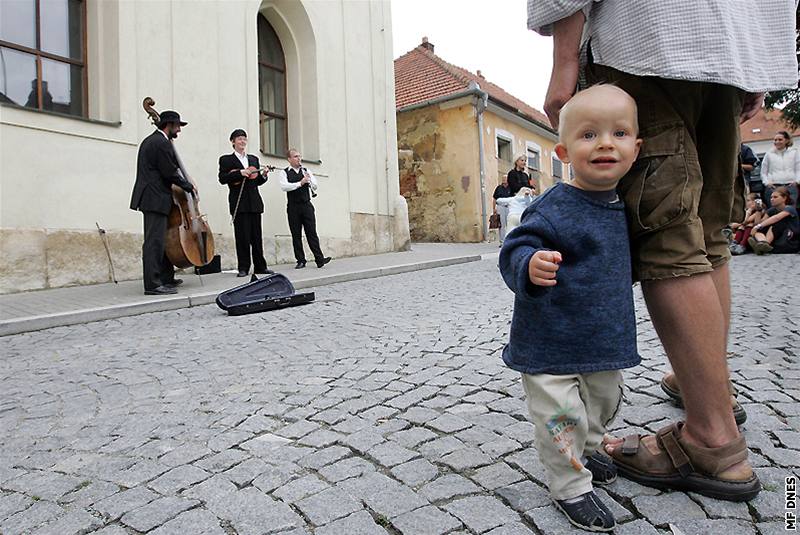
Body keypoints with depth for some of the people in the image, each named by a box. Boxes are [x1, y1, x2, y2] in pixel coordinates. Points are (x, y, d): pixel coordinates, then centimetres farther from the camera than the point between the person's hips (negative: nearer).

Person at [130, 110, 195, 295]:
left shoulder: (150, 140, 21)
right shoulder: (163, 143, -12)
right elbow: (170, 173, -15)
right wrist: (189, 187, -2)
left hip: (150, 197, 11)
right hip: (156, 198, -11)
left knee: (162, 239, 15)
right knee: (155, 241, -10)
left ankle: (166, 278, 23)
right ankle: (153, 284, -8)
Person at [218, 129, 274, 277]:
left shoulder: (254, 159, 20)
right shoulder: (226, 159, 6)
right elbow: (222, 179, -7)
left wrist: (263, 175, -2)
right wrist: (240, 173, -16)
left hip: (254, 202, 4)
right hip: (239, 203, -4)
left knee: (256, 236, 6)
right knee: (242, 236, -5)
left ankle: (260, 266, 11)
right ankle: (243, 268, 2)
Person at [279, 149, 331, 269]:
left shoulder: (306, 171, 14)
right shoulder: (285, 173, 3)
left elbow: (315, 186, 11)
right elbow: (284, 186, -14)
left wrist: (309, 180, -9)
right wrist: (300, 183, -20)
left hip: (307, 205, 2)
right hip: (293, 207, -2)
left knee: (312, 233, -2)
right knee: (296, 235, 2)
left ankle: (319, 259, -4)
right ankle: (300, 261, 8)